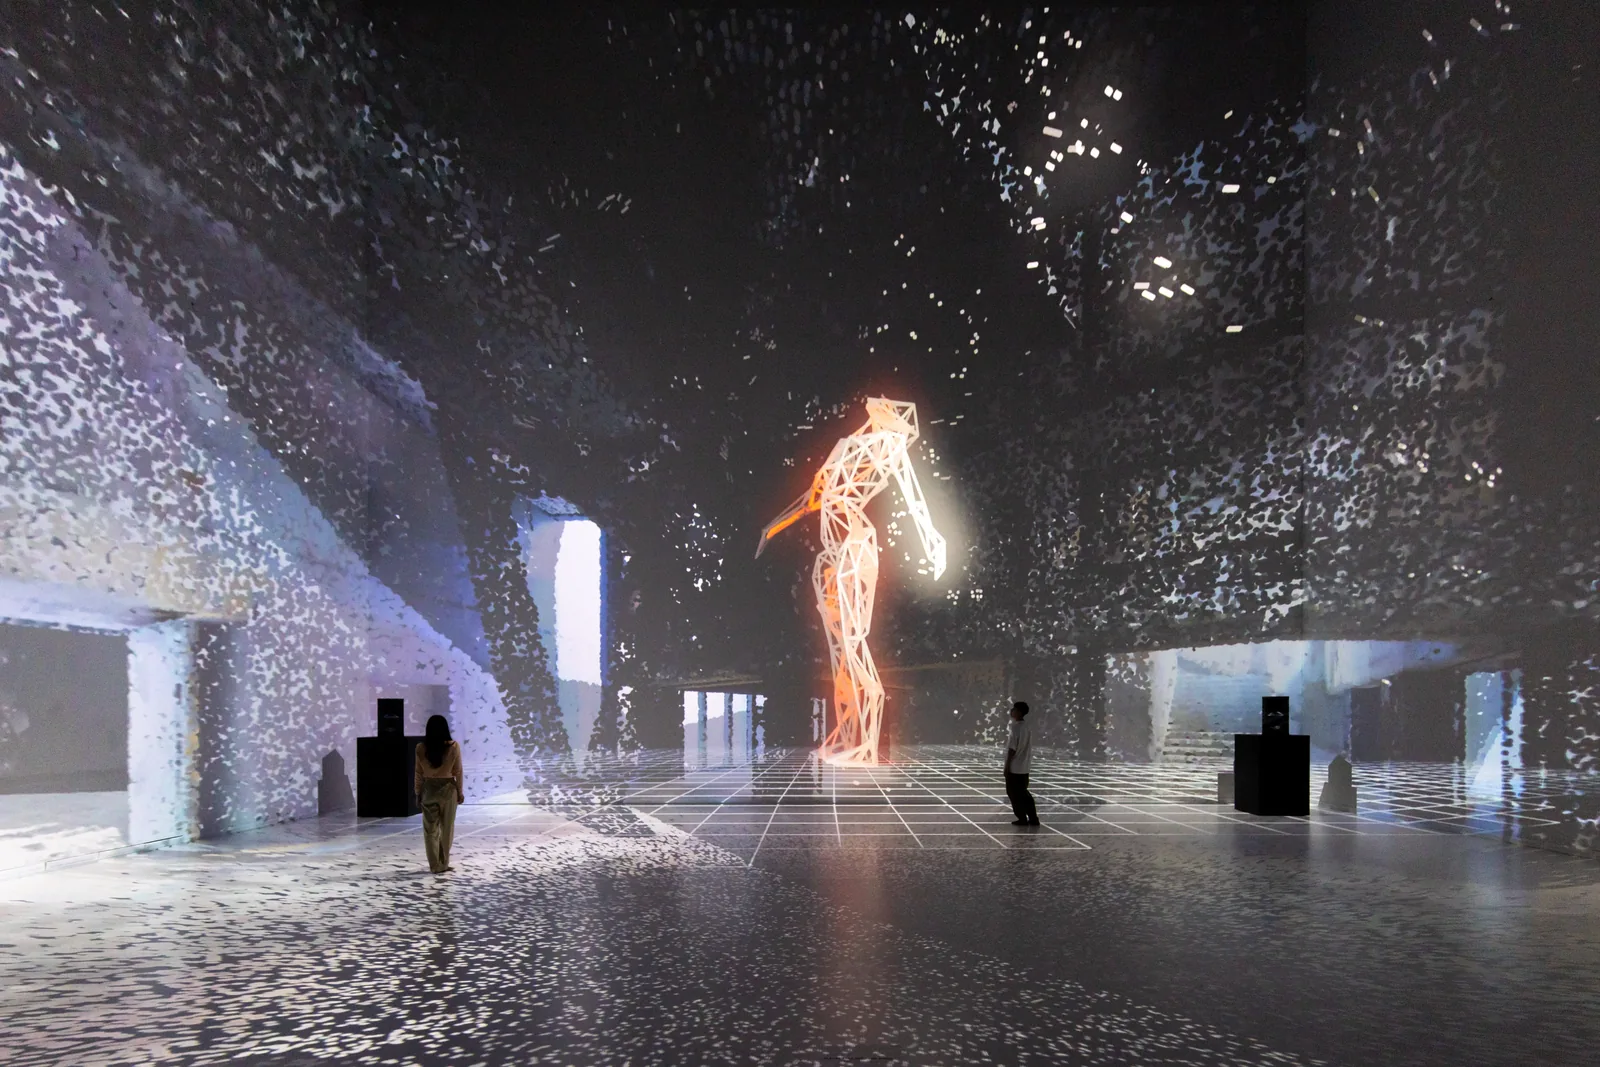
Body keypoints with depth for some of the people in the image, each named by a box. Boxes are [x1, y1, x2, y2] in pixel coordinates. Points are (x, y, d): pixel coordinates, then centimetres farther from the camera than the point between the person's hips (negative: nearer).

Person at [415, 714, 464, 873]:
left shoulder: (421, 748, -8)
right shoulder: (453, 747, -11)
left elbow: (419, 773, -2)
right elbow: (457, 772, -5)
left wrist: (418, 792, 9)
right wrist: (460, 792, 6)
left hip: (429, 790, 0)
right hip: (448, 789, 0)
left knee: (430, 829, 8)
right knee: (447, 828, 13)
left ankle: (435, 865, 9)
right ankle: (443, 864, 20)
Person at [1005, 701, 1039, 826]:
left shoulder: (1016, 727, -16)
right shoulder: (1027, 727, 9)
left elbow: (1012, 748, -17)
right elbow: (1029, 749, 13)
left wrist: (1007, 766, -12)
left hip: (1014, 768, -8)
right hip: (1023, 768, 8)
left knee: (1014, 794, 3)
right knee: (1023, 793, 14)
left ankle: (1022, 819, 7)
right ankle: (1033, 819, 13)